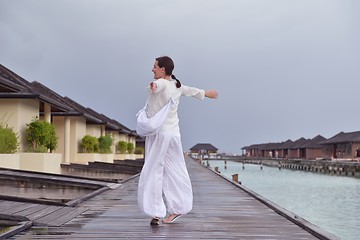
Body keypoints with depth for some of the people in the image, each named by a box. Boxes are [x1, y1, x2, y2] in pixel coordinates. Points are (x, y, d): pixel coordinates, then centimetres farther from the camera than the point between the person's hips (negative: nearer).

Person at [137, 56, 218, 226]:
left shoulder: (161, 83, -11)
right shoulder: (176, 86, 13)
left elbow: (158, 84, -36)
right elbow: (191, 90, 31)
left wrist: (153, 86, -60)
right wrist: (206, 93, 50)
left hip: (158, 134, -9)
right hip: (173, 133, 9)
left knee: (153, 172, -6)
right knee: (174, 172, 14)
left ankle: (156, 213, -9)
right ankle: (178, 209, 23)